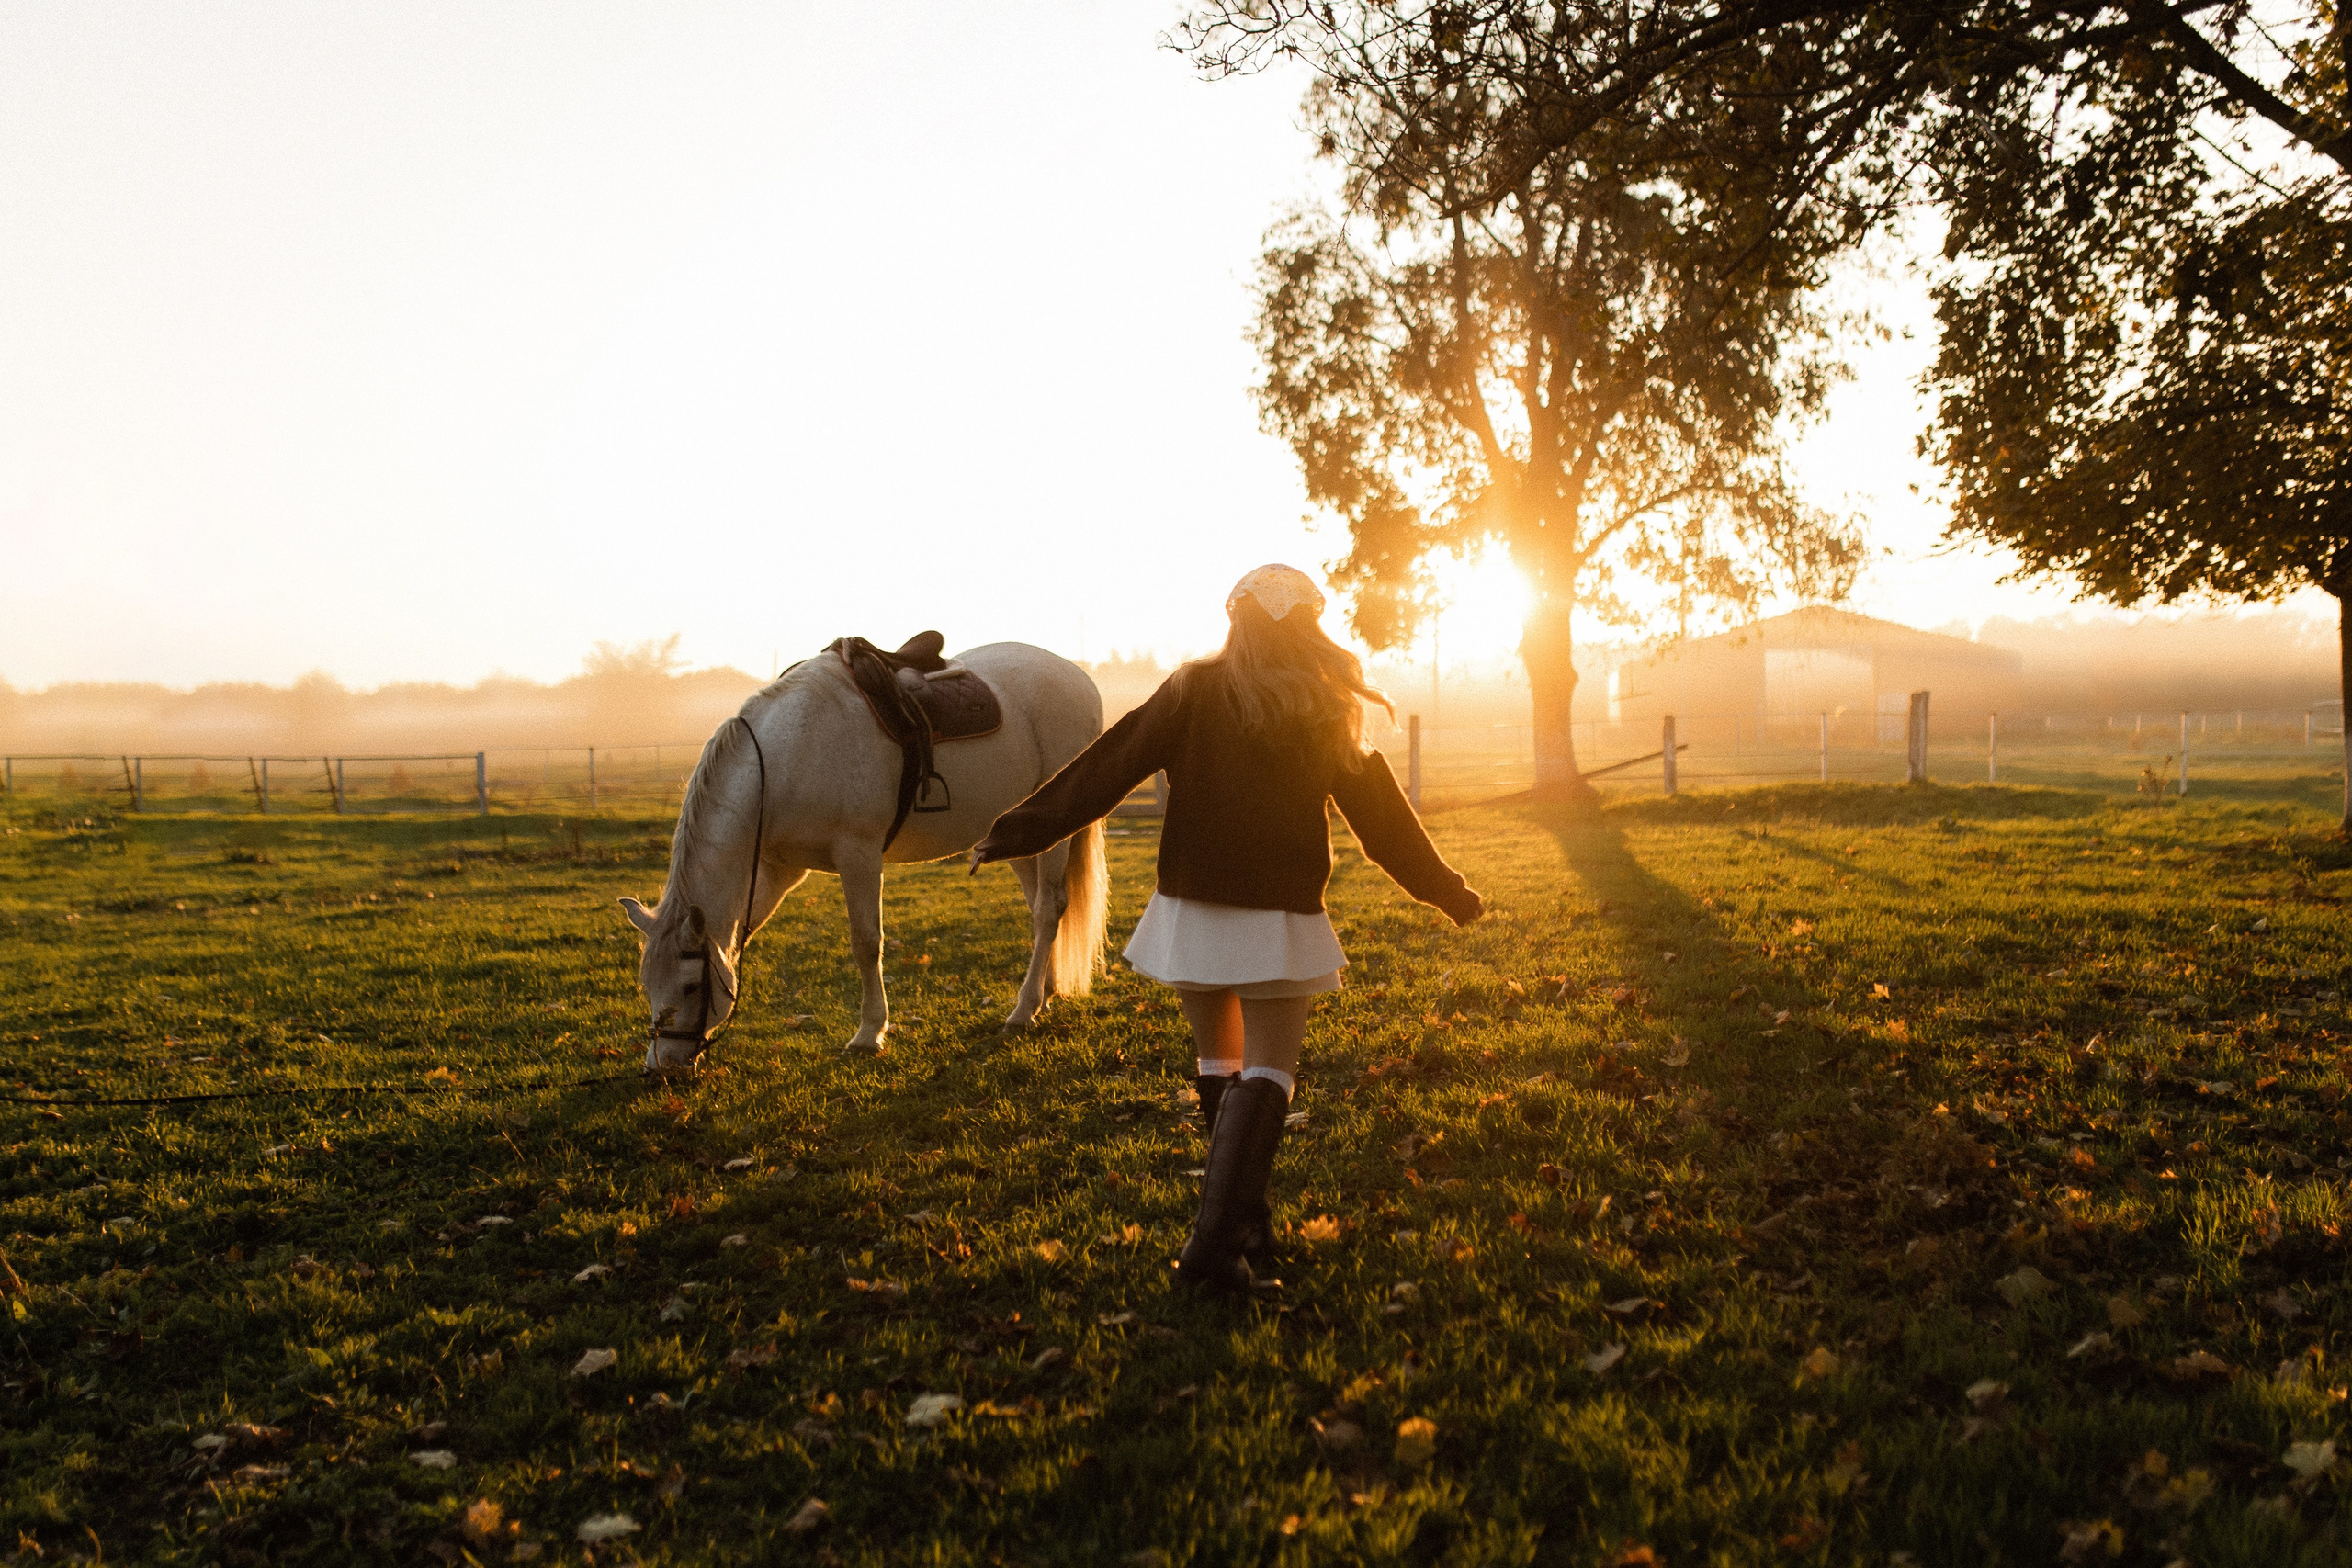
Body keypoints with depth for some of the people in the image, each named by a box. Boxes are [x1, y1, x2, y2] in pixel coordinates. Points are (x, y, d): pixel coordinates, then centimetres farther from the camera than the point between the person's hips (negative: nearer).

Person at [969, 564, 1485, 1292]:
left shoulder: (1191, 692, -2)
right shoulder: (1326, 717, 0)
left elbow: (1103, 772, -5)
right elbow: (1380, 816, 7)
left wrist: (1016, 832, -1)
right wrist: (1445, 889, 19)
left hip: (1191, 909, 2)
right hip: (1279, 916, -2)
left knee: (1218, 1061, 17)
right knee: (1267, 1073, 1)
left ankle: (1244, 1223, 21)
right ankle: (1216, 1237, -12)